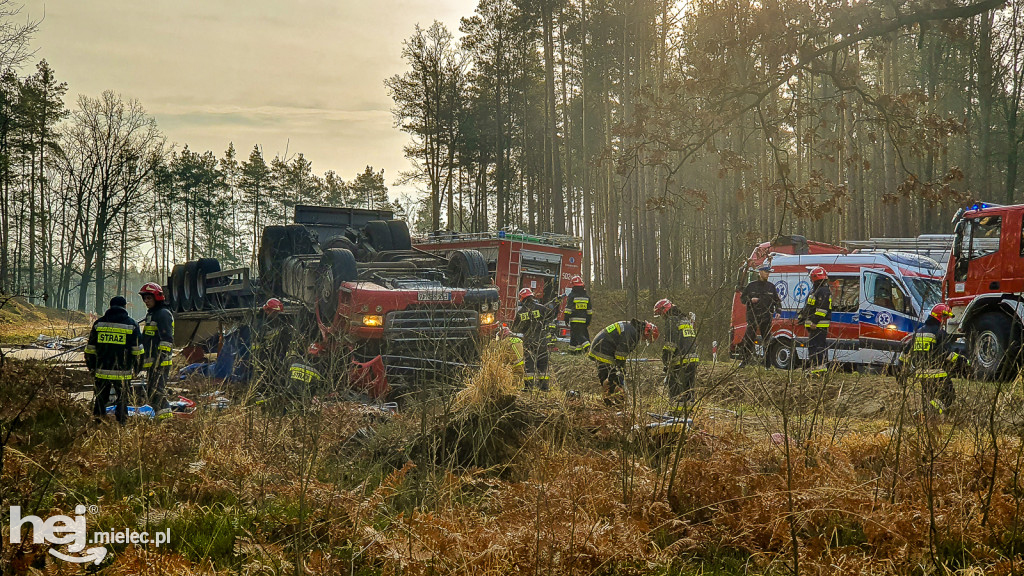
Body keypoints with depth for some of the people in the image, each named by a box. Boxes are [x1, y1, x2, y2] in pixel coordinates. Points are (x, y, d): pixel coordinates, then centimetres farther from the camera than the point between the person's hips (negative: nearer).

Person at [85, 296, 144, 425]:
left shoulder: (98, 323, 9)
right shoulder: (131, 324, 2)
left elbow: (90, 349, 11)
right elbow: (138, 351, 1)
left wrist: (91, 368, 20)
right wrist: (136, 369, 10)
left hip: (102, 371, 2)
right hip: (123, 372, -2)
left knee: (100, 399, 12)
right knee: (122, 399, 5)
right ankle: (121, 424, 4)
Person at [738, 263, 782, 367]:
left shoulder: (771, 287, 12)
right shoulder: (752, 285, 6)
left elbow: (777, 300, 18)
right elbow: (742, 298, 9)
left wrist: (778, 307, 0)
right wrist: (751, 300, -10)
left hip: (766, 318, 2)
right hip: (753, 316, -2)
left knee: (767, 339, 1)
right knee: (749, 338, -5)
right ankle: (745, 359, 4)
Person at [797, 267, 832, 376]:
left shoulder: (824, 291, -14)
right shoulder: (815, 290, 21)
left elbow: (822, 309, -22)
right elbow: (807, 307, 30)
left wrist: (815, 321, -25)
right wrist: (800, 317, 30)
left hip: (819, 325, -11)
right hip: (814, 325, 11)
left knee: (816, 346, -14)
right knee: (812, 345, 13)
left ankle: (820, 366, -17)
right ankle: (815, 366, 18)